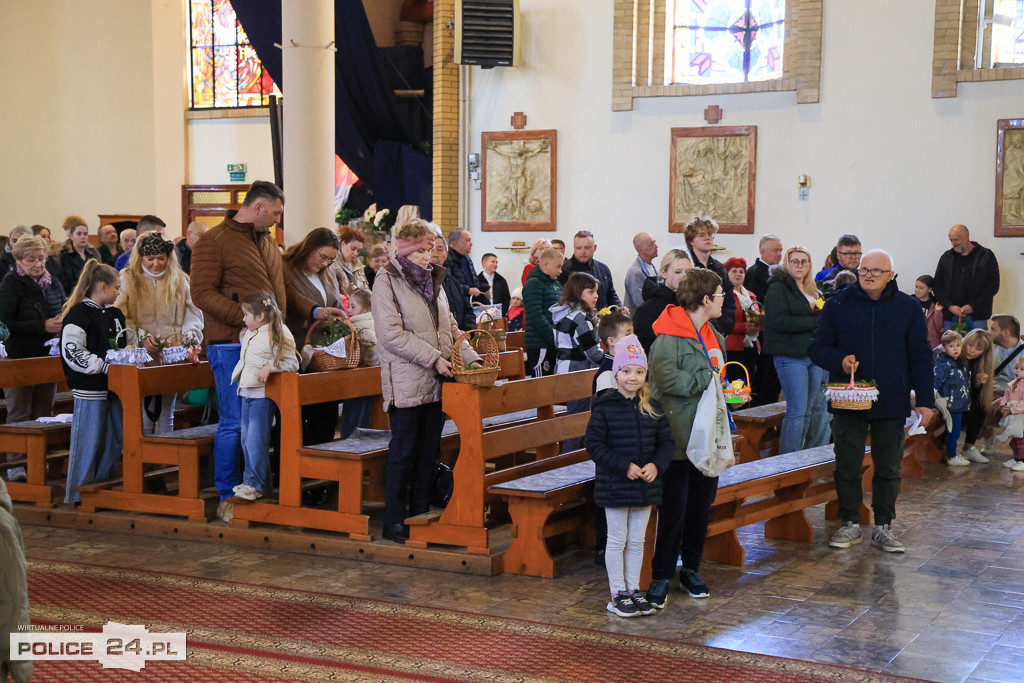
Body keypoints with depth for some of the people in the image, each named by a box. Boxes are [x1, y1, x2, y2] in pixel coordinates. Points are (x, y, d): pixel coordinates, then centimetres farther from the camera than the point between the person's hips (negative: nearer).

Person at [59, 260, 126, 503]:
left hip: (113, 387, 8)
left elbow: (124, 344, 28)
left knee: (114, 443, 13)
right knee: (88, 445, -2)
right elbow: (72, 353, -19)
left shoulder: (115, 314, 15)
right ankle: (77, 497, 8)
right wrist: (105, 366, -20)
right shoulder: (78, 315, -12)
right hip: (90, 390, -8)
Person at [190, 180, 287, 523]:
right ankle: (227, 498, 7)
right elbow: (202, 294, -13)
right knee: (233, 423, -4)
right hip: (231, 344, -7)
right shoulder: (214, 241, -6)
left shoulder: (269, 244, 18)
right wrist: (247, 318, -20)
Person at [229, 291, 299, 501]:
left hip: (262, 395, -9)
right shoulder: (248, 335, 14)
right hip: (246, 393, 9)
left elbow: (292, 363, -16)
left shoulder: (276, 336, -12)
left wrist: (270, 367, -25)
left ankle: (255, 484, -4)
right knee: (246, 439, 10)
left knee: (256, 439, -10)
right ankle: (257, 481, 19)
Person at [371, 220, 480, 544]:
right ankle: (394, 522, 8)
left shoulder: (433, 279, 15)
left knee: (429, 452, 11)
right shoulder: (387, 280, -8)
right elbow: (391, 334, -17)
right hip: (406, 382, -7)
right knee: (403, 453, -1)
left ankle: (421, 515, 20)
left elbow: (450, 326, 19)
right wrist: (433, 358, -19)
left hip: (437, 382, 7)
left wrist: (470, 357, 4)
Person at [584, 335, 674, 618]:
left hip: (645, 486, 4)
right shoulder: (605, 407, -10)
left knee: (637, 541, 13)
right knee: (617, 540, 5)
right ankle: (617, 594, 14)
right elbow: (594, 444, -12)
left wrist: (656, 465, -12)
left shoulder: (652, 408, 3)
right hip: (615, 485, -4)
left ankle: (634, 589, 24)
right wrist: (625, 466, -19)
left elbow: (667, 442, 7)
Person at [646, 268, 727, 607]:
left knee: (702, 506, 14)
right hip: (679, 438, -8)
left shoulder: (714, 337, 14)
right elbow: (668, 379, -28)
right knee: (673, 509, -2)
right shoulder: (669, 337, -15)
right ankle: (660, 577, 7)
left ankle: (691, 569, 27)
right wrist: (709, 378, -19)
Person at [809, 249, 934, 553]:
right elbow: (817, 347, 3)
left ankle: (883, 526, 20)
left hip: (891, 404, 0)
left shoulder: (908, 308, 2)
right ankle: (850, 524, 18)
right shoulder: (838, 304, 0)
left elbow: (921, 357, 5)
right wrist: (840, 360, -17)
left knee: (889, 468, 9)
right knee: (847, 466, 5)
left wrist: (925, 400, -1)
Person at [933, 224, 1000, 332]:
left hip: (977, 315, -2)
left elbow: (993, 285, -1)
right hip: (950, 315, 3)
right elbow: (937, 285, 10)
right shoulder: (946, 257, 12)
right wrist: (949, 306, -6)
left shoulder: (986, 256, 3)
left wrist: (972, 306, -10)